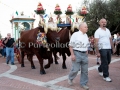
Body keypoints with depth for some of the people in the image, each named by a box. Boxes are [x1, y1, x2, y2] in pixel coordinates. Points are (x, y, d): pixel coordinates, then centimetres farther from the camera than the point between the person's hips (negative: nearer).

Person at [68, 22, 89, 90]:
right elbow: (71, 45, -10)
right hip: (77, 53, -6)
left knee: (85, 70, 8)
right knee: (75, 69, -4)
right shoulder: (75, 34, -9)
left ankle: (83, 83, 22)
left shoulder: (86, 35, 11)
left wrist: (86, 51, 10)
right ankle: (70, 78, 25)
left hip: (84, 54, 6)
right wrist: (72, 54, -15)